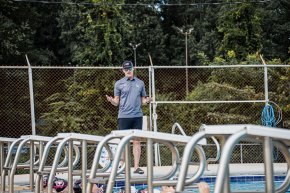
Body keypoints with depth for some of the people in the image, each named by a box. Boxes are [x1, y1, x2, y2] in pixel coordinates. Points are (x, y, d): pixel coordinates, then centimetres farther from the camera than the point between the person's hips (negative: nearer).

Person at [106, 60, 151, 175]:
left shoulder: (140, 83, 11)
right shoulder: (119, 84, 6)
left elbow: (143, 100, 15)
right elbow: (116, 102, 6)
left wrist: (147, 101, -7)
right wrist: (111, 100, -15)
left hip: (137, 116, 2)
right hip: (123, 116, -2)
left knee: (136, 141, 1)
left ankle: (136, 167, 4)